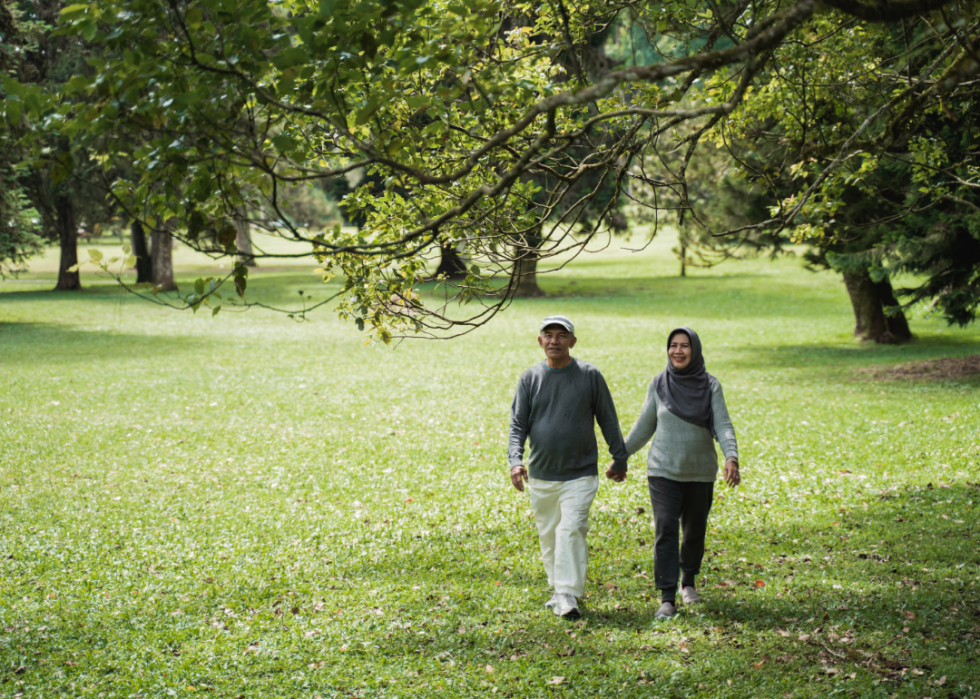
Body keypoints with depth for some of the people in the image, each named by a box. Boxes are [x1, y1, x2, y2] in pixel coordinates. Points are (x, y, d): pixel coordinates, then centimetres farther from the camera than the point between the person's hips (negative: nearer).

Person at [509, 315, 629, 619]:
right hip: (541, 475, 3)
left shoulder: (590, 375, 0)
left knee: (571, 529, -16)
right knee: (548, 536, 10)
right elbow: (518, 424, 2)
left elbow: (608, 420, 8)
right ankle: (558, 589, 26)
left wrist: (619, 458, 12)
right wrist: (516, 460, -13)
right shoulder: (530, 378, 4)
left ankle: (569, 595, -17)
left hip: (580, 474, -3)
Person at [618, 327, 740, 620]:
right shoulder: (659, 384, -1)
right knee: (665, 531, -12)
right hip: (663, 472, -1)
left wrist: (732, 457, -26)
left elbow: (722, 425, -10)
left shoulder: (710, 386, -3)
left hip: (700, 473, 1)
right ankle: (667, 598, -11)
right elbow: (644, 426, 9)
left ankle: (688, 580, 37)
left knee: (695, 532, 11)